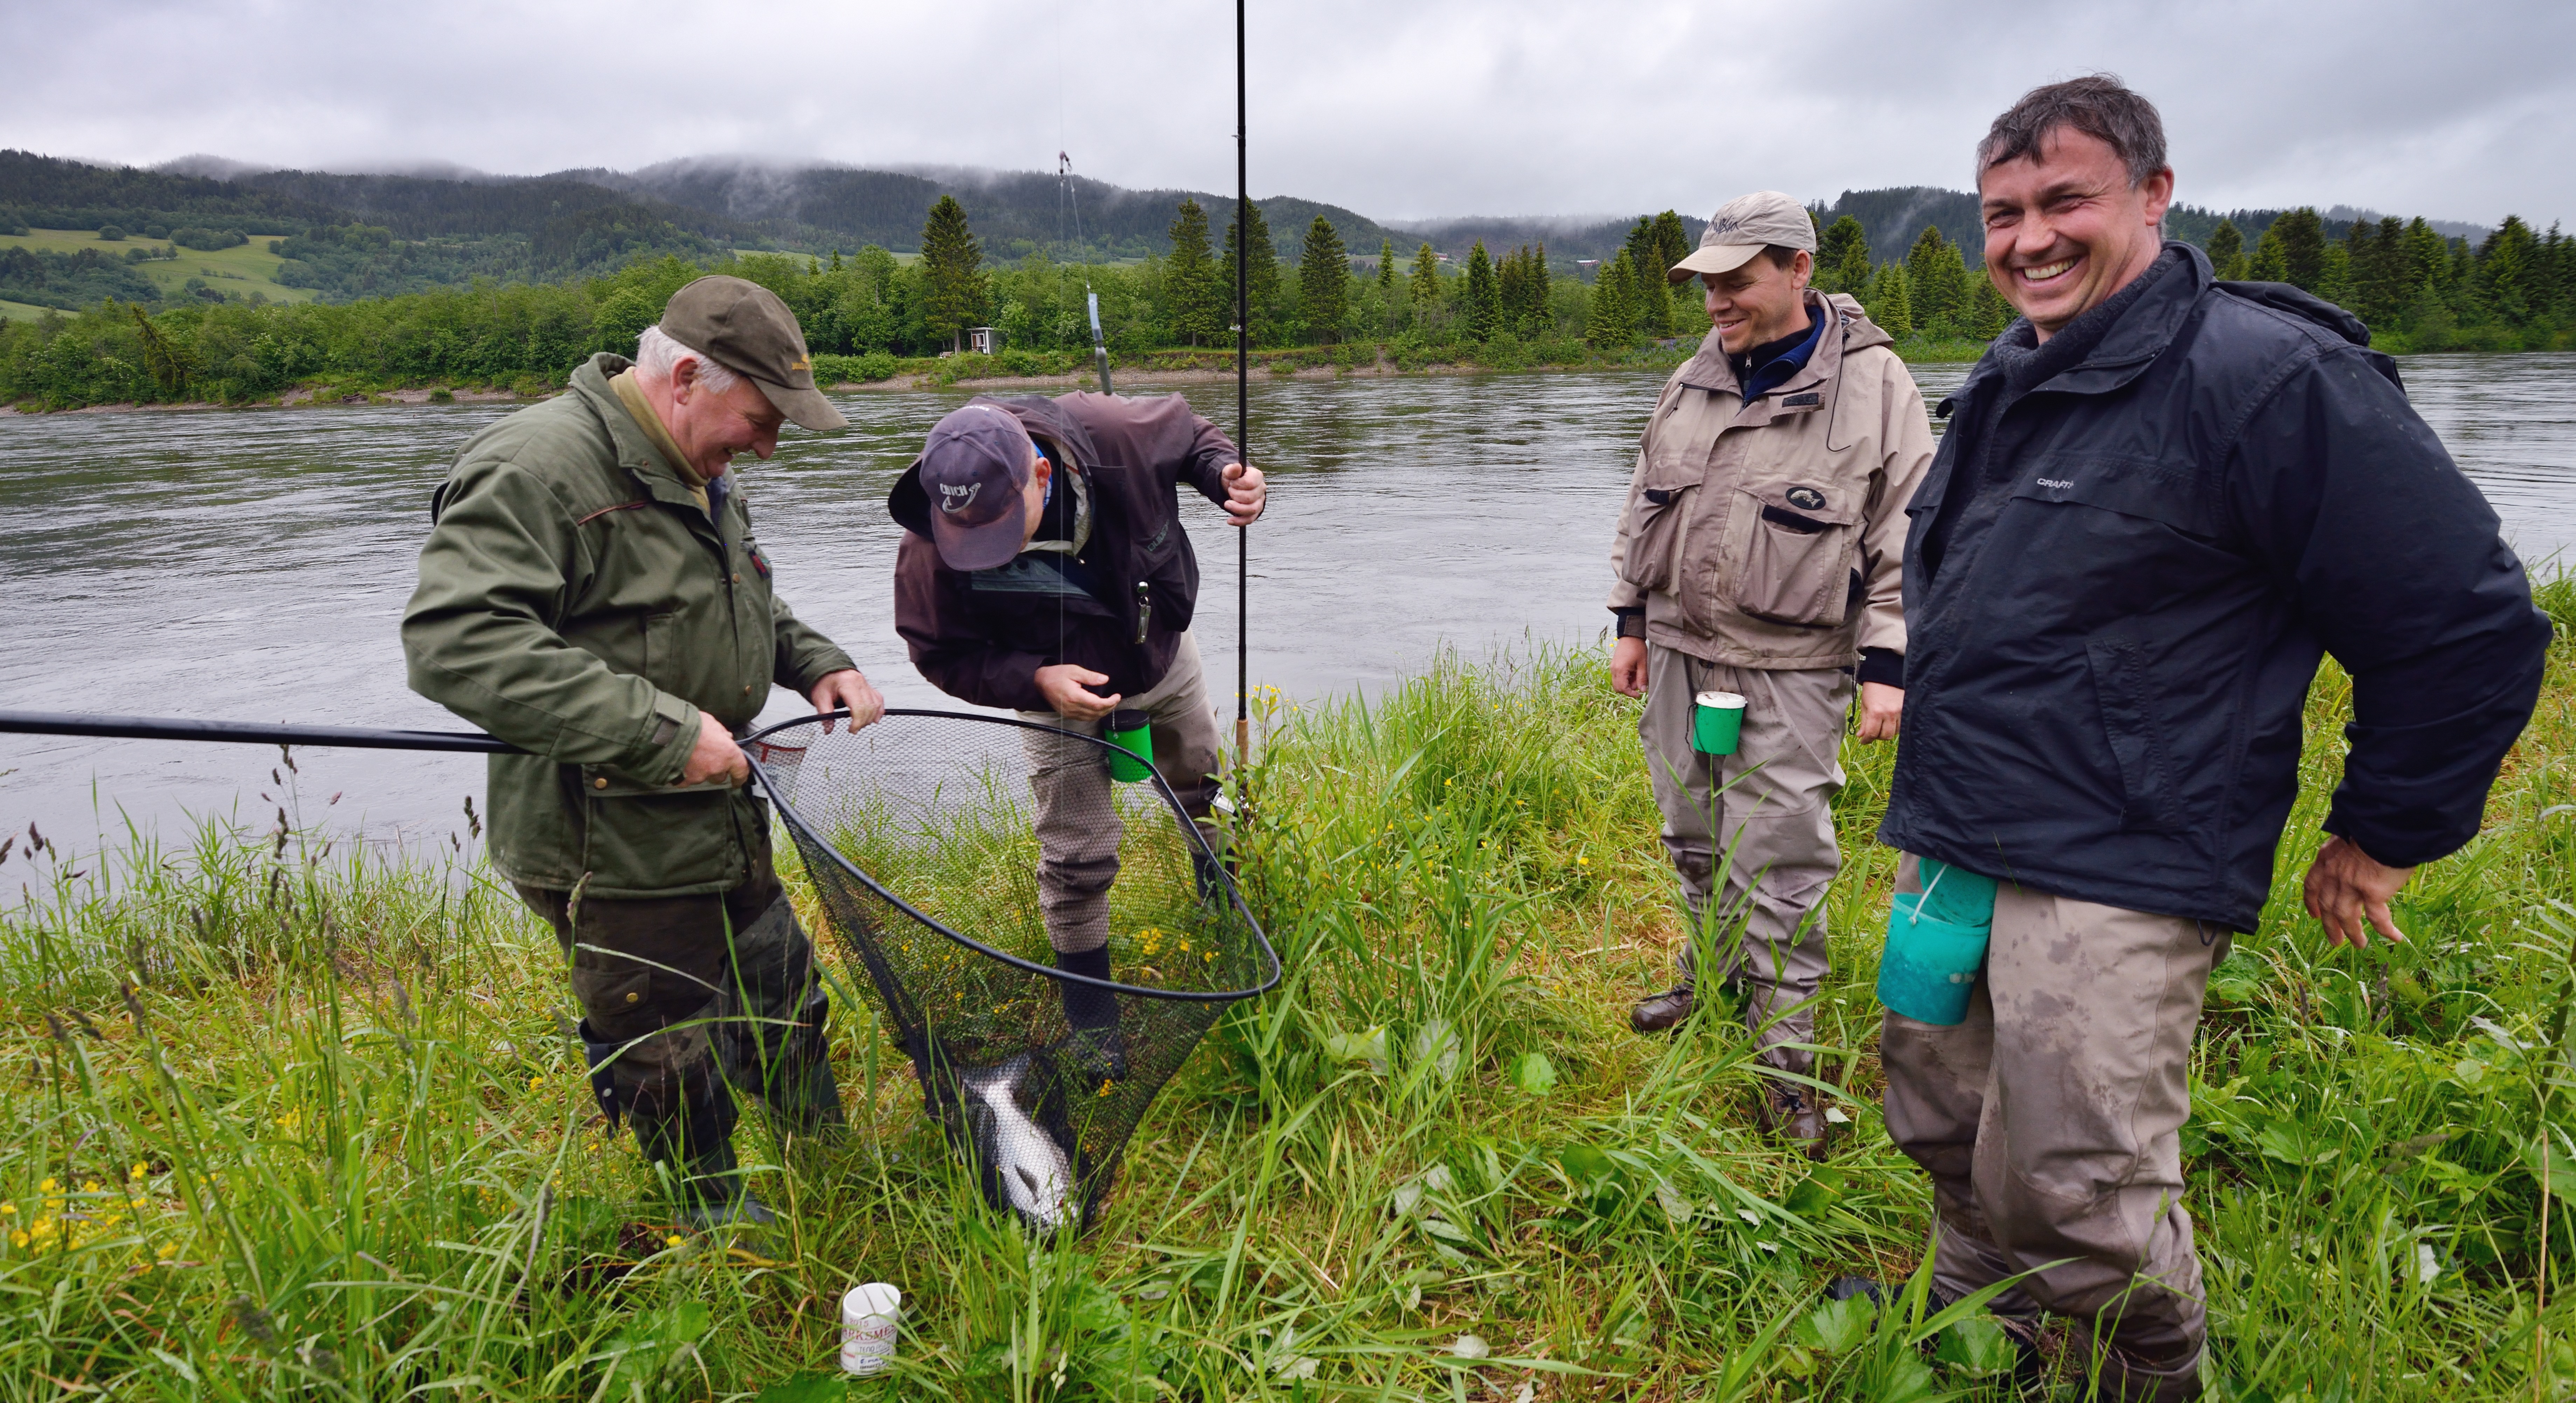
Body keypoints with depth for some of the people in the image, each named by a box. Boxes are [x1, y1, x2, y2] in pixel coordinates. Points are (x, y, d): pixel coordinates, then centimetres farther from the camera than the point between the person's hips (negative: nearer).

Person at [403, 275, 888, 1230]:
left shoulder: (699, 476, 11)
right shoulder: (540, 465, -22)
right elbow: (454, 642, -32)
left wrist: (815, 662, 6)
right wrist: (659, 728, -34)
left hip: (724, 823, 10)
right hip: (613, 855, -10)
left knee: (786, 999, 23)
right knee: (674, 1060, 7)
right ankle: (720, 1216, 30)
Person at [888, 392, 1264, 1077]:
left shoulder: (1115, 433, -35)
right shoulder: (931, 550, -35)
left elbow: (1190, 435, -12)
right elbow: (942, 655, -20)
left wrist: (1230, 475, -32)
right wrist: (1038, 681, -34)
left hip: (1164, 656, 3)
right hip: (1059, 690, -2)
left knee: (1205, 788, 26)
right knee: (1077, 858, 0)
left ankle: (1227, 893, 59)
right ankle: (1090, 1011, 24)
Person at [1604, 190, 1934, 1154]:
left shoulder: (1873, 386, -5)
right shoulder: (1694, 383, 10)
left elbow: (1905, 541, -5)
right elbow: (1644, 509, 19)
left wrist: (1886, 666, -9)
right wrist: (1631, 621, 15)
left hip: (1791, 674, -5)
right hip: (1679, 653, 5)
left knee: (1777, 869, -2)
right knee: (1694, 839, 17)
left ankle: (1785, 1056, 13)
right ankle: (1711, 976, 39)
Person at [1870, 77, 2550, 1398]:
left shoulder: (2265, 376, -14)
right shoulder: (2003, 384, 12)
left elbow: (2468, 622, -12)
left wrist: (2385, 832, -4)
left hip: (2114, 877, -8)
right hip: (1946, 842, 8)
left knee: (2068, 1196, -2)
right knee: (1944, 1127, 19)